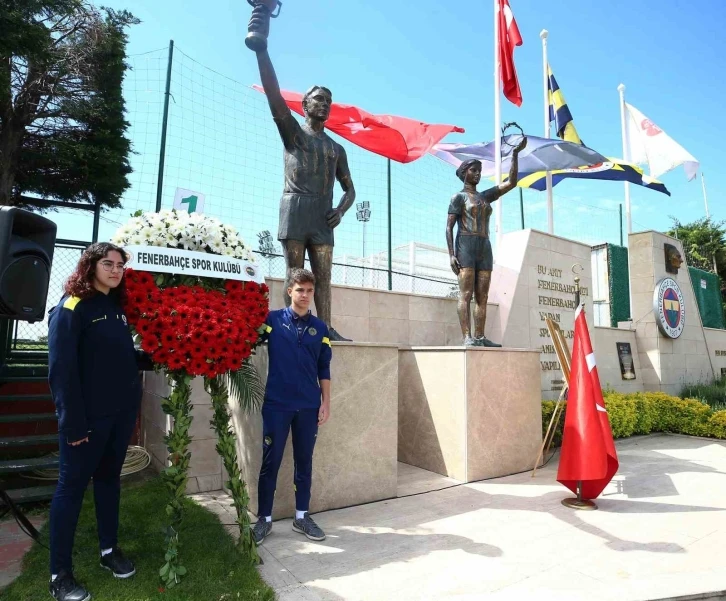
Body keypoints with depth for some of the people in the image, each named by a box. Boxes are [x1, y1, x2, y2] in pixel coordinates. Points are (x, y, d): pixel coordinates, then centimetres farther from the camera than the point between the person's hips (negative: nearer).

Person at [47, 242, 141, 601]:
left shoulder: (119, 308, 9)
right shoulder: (71, 308, -11)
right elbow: (61, 370, -16)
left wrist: (133, 402, 4)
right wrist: (72, 423, -18)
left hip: (122, 413, 7)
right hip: (87, 417, -6)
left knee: (109, 478, 17)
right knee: (71, 487, 6)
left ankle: (109, 550, 33)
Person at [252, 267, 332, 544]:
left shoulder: (320, 328, 5)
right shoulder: (272, 319, -2)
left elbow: (324, 369, 8)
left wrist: (325, 403, 5)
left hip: (309, 406, 3)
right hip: (276, 404, -2)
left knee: (304, 462, 13)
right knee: (270, 462, 7)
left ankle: (302, 516, 28)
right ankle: (264, 519, 23)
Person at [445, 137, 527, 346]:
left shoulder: (485, 196, 23)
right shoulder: (458, 197, 5)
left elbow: (511, 183, 16)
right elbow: (449, 227, -3)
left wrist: (515, 154, 9)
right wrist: (451, 254, -15)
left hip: (485, 248, 7)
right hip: (465, 247, -7)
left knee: (482, 297, 0)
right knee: (466, 294, -13)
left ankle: (480, 336, 0)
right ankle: (467, 337, -18)